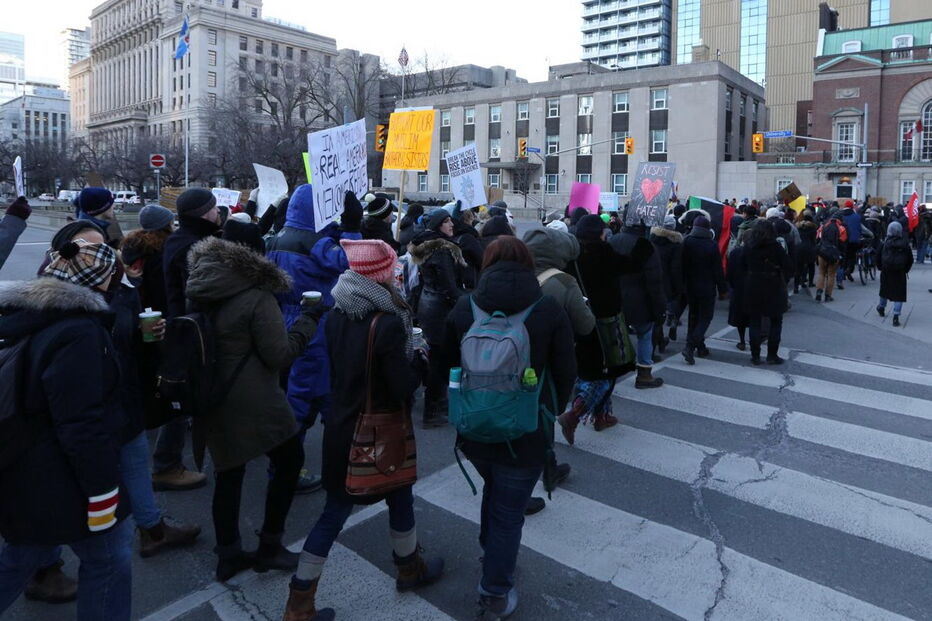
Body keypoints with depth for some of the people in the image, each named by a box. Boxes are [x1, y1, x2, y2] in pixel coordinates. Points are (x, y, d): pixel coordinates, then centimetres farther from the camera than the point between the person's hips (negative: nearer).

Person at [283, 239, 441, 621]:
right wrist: (416, 362, -4)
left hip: (341, 427, 6)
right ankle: (410, 568, 43)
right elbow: (404, 389, -20)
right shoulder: (388, 323, -23)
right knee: (400, 496, 20)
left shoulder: (337, 315, -2)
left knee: (335, 511, 14)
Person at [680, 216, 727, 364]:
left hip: (690, 286, 4)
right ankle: (690, 346, -14)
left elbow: (682, 266, 1)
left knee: (694, 316, 16)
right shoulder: (712, 245, -12)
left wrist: (682, 284, 10)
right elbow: (718, 270, -9)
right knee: (705, 317, 2)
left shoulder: (686, 242, -3)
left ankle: (700, 347, 22)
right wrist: (722, 289, -1)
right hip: (707, 288, -4)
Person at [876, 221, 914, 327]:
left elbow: (878, 258, -3)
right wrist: (906, 270, 14)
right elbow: (910, 260, 2)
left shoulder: (885, 243, -9)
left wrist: (880, 267, 12)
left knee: (884, 290, 21)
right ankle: (896, 316, -6)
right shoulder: (905, 244, -6)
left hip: (886, 272, 1)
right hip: (900, 273, -1)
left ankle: (881, 308, 41)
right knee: (899, 294, 1)